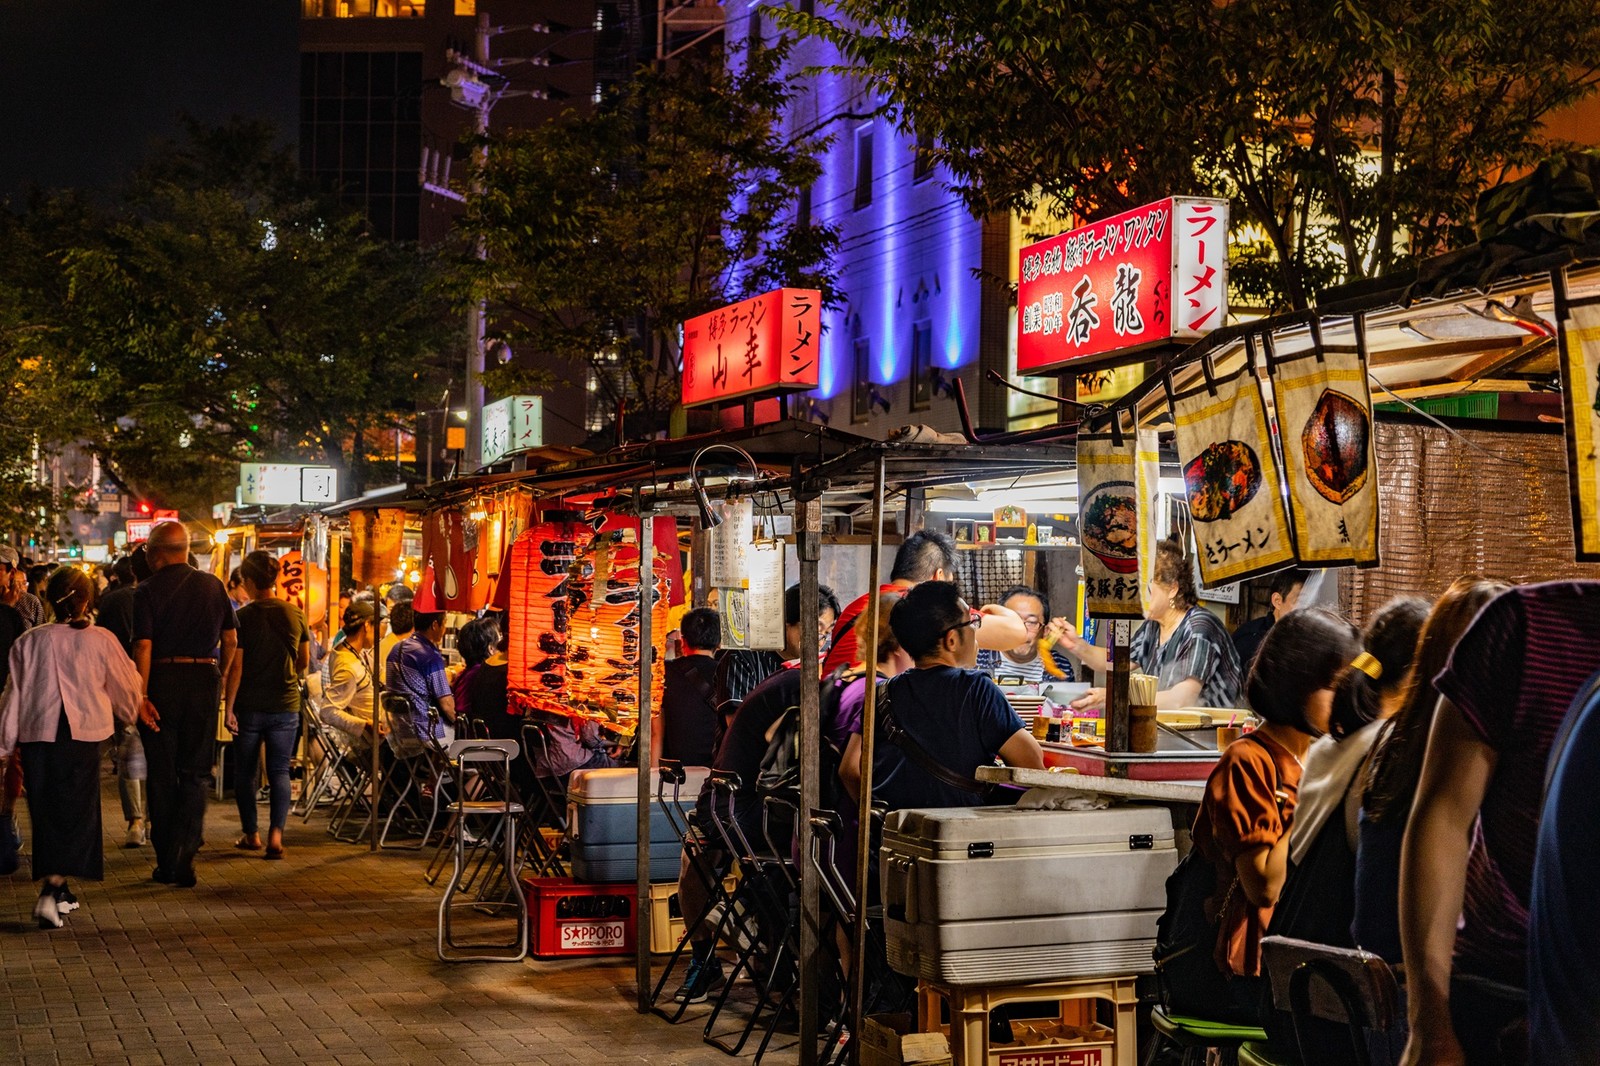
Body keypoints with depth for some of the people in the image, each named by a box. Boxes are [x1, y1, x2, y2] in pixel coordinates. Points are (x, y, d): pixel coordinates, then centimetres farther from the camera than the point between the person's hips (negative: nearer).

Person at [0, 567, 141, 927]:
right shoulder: (101, 641, -3)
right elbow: (127, 688, 9)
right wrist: (127, 713, 31)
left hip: (36, 736, 2)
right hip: (83, 736, -2)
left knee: (46, 815, 13)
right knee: (75, 813, 2)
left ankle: (60, 892, 21)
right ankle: (52, 890, -15)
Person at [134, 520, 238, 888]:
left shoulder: (147, 591, -6)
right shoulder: (213, 586, 6)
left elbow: (143, 647, -14)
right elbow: (230, 640, 8)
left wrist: (141, 696, -14)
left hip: (163, 681, -2)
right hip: (204, 680, 2)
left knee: (162, 775, 8)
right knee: (195, 774, 7)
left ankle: (166, 862, 14)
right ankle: (184, 861, -4)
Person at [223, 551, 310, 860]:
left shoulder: (244, 617, -11)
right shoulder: (296, 614, 0)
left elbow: (236, 666, -12)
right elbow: (304, 663, 10)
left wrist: (229, 707, -7)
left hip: (249, 706, -2)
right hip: (286, 706, 2)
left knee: (245, 772, 13)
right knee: (279, 772, 6)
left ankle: (251, 834, 20)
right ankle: (276, 834, -8)